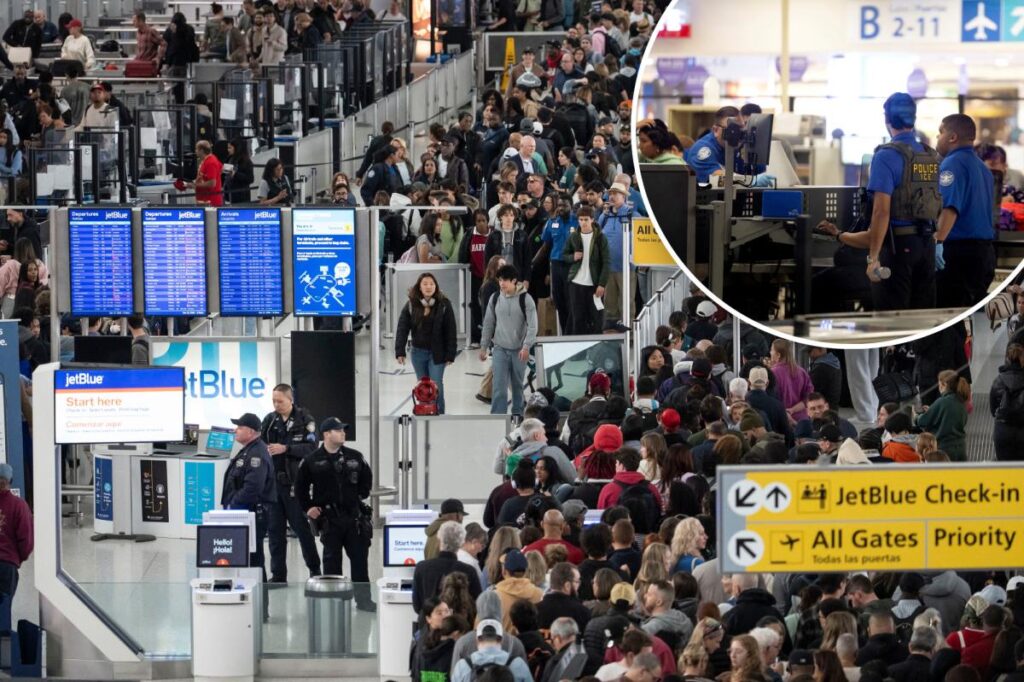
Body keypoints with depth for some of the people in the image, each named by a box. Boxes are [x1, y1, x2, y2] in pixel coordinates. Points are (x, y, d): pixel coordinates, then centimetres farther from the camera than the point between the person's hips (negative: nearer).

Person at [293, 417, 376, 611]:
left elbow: (366, 479, 17)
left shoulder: (354, 457, 4)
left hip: (354, 515, 2)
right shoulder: (312, 461, -2)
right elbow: (300, 487, 8)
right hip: (328, 518, -2)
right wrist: (308, 507, 3)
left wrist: (361, 497, 8)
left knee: (359, 558, 3)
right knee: (331, 559, 2)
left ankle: (363, 598, 9)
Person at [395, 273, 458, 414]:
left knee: (436, 386, -6)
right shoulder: (411, 306, -2)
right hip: (418, 353, 3)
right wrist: (400, 352, -14)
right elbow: (402, 329, -5)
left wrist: (450, 354, -10)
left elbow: (451, 331, -7)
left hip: (437, 353, -3)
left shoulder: (444, 305, -7)